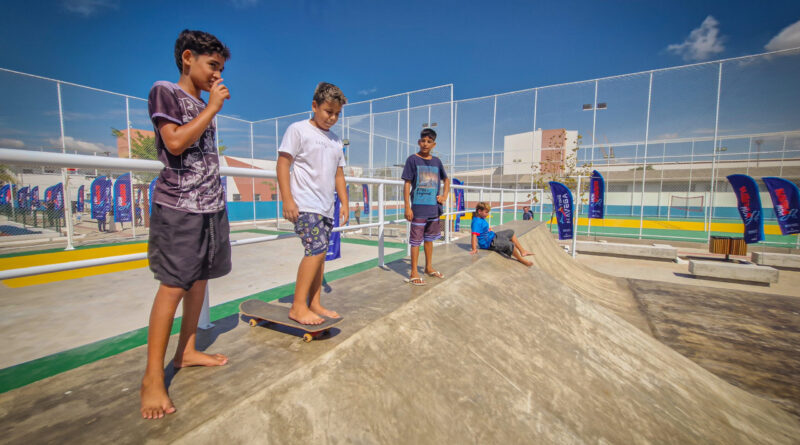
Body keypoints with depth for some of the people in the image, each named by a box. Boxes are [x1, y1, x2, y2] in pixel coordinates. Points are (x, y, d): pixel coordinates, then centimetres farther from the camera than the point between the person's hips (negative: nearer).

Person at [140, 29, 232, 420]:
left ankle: (186, 351, 23)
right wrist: (212, 107, -9)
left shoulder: (204, 104, 19)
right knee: (173, 285, -7)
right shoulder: (164, 91, -1)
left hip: (211, 205, 7)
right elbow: (175, 143, -16)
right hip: (179, 207, -7)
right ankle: (153, 375, 4)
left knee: (199, 278, 9)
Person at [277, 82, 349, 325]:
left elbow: (339, 174, 22)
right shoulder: (298, 129, 1)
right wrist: (287, 199, -14)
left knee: (318, 253, 7)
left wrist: (344, 202, 13)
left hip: (325, 207, 7)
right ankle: (298, 307, -6)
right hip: (304, 205, -7)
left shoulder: (335, 140, 20)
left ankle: (314, 304, 16)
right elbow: (283, 163, -6)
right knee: (317, 249, -17)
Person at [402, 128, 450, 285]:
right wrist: (407, 207, -14)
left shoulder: (436, 161, 9)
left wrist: (445, 196, 9)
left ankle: (429, 267, 31)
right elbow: (407, 184, -8)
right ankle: (414, 273, 9)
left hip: (434, 207, 5)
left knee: (430, 238, 16)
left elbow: (446, 179, 23)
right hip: (418, 208, -5)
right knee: (416, 240, 0)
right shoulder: (413, 159, -5)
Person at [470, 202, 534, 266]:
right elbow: (474, 235, -34)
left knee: (511, 233, 20)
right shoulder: (476, 222, -25)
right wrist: (474, 249, -39)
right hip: (489, 243, -12)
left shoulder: (481, 219, 6)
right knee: (510, 245, -25)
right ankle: (521, 260, 3)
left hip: (493, 236, 12)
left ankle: (522, 251, 24)